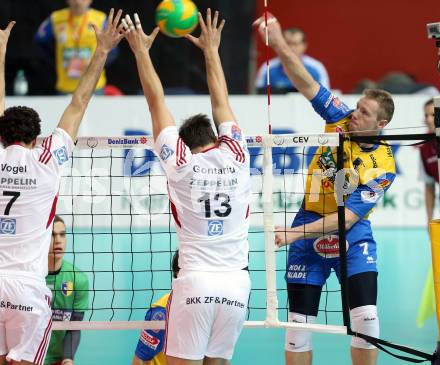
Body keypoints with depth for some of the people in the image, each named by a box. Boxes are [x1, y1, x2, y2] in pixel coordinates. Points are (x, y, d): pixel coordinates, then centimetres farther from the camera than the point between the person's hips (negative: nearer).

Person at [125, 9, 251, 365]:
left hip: (195, 284, -3)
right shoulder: (236, 157, 7)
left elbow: (156, 101, 10)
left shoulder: (180, 163, 1)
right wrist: (211, 48, 32)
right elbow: (221, 101, 20)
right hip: (236, 284, 3)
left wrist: (141, 50, 20)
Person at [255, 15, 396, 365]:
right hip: (308, 239, 3)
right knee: (298, 323, 2)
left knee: (366, 317, -16)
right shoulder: (341, 119, -6)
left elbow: (346, 217, -21)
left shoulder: (383, 167, -16)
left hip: (351, 239, -3)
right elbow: (306, 83, -11)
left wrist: (295, 232, -27)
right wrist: (279, 44, -26)